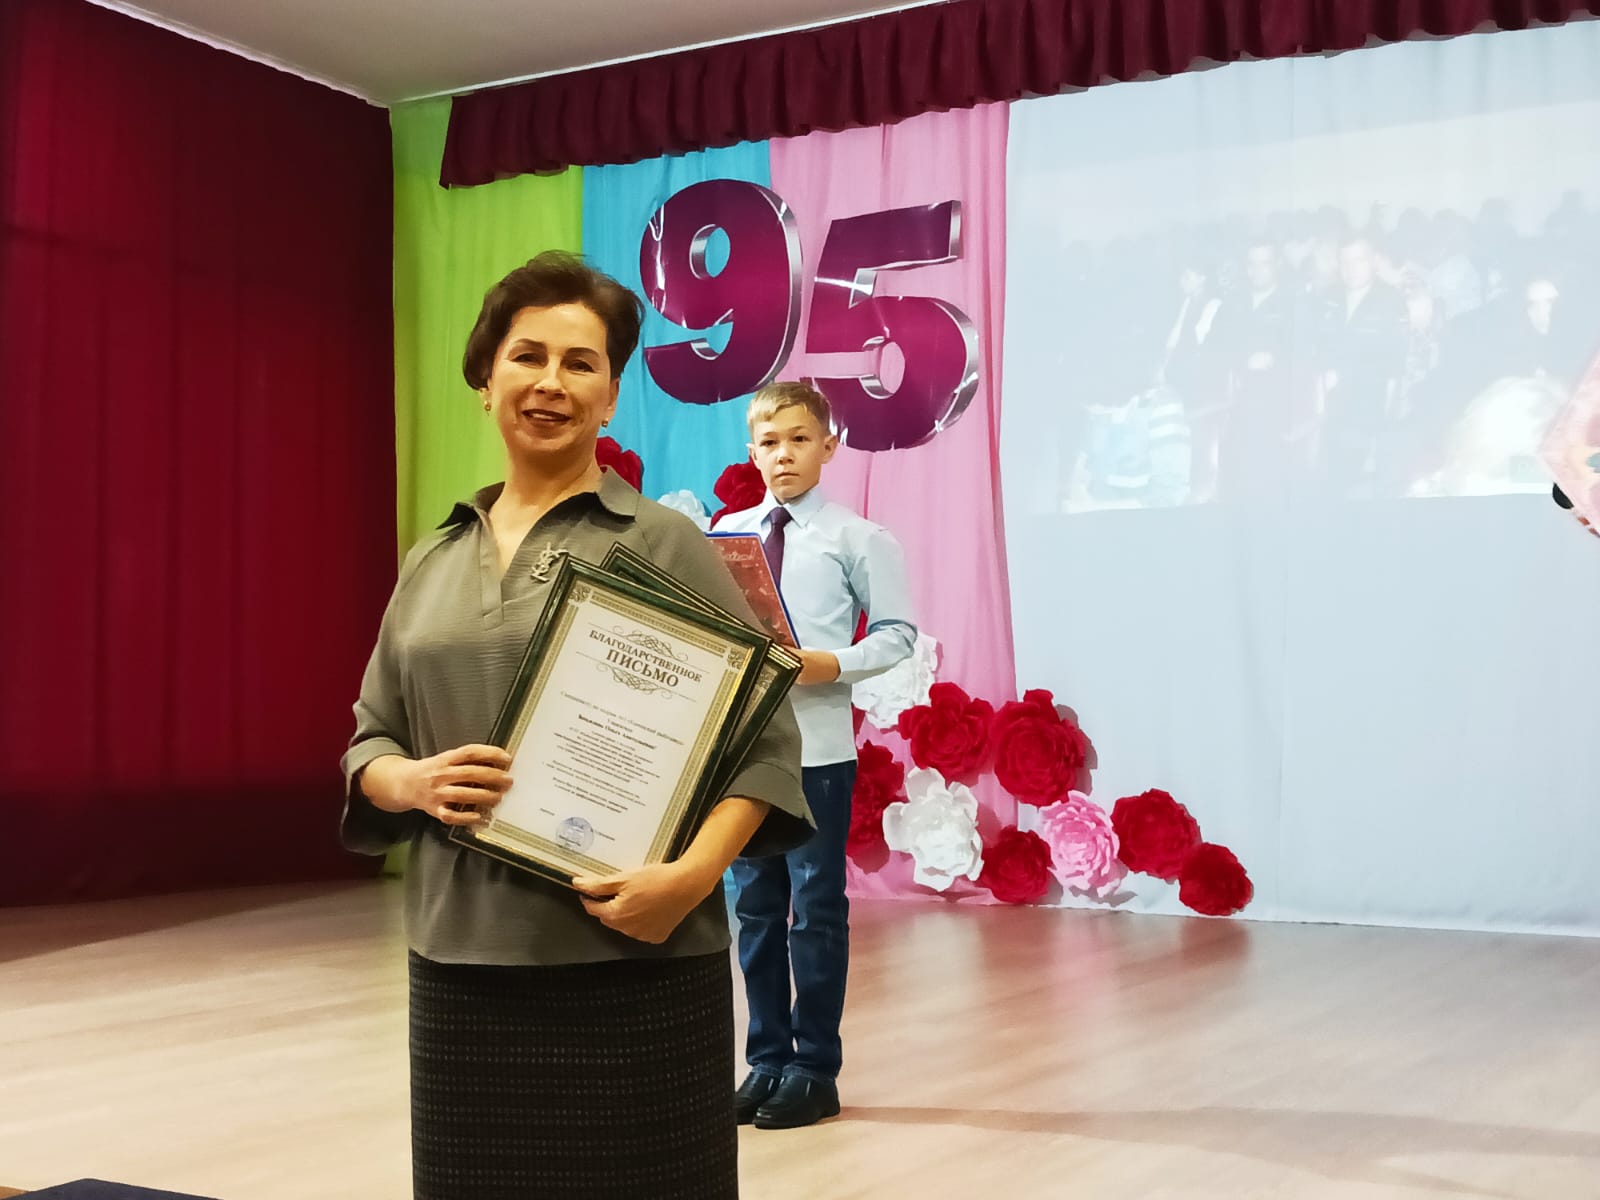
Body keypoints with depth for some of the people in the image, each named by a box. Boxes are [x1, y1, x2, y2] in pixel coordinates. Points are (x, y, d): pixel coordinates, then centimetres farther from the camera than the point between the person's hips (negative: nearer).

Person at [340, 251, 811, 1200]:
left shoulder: (664, 543, -3)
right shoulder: (432, 562, 12)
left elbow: (763, 739, -6)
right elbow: (369, 740, 16)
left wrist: (694, 874, -21)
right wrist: (412, 781, -6)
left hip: (633, 967, -4)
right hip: (460, 966, 4)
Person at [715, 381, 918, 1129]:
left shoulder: (858, 539, -3)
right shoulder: (727, 533, 8)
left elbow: (897, 633, -5)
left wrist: (833, 664, -19)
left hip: (817, 745, -4)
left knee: (816, 907, 3)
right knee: (755, 906, 12)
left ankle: (815, 1070, 15)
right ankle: (766, 1060, 24)